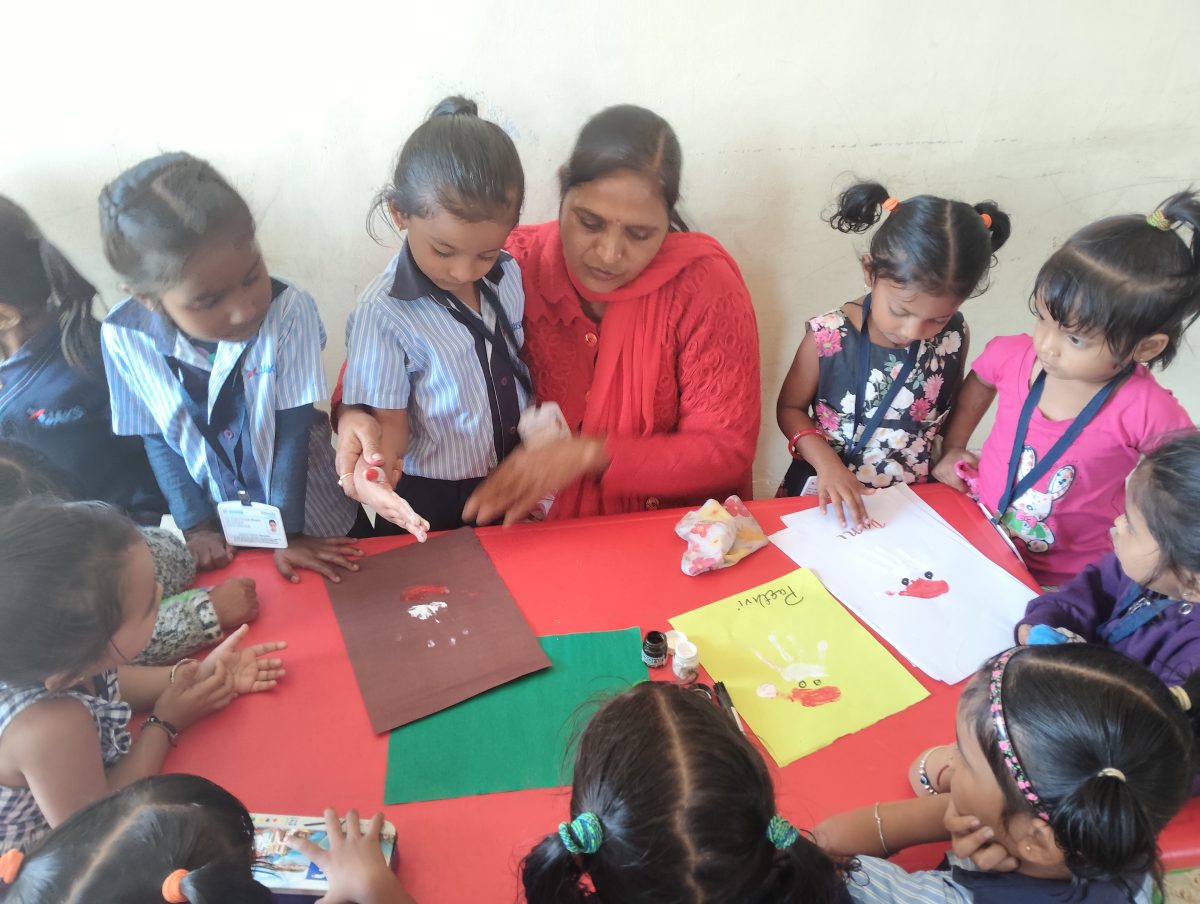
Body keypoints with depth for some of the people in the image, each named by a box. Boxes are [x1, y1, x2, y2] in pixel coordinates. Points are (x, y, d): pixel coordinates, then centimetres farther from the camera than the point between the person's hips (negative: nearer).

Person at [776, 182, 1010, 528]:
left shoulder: (952, 336, -7)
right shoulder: (828, 338, -16)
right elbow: (790, 408, -5)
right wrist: (826, 461, -18)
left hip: (911, 498, 2)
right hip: (826, 495, -1)